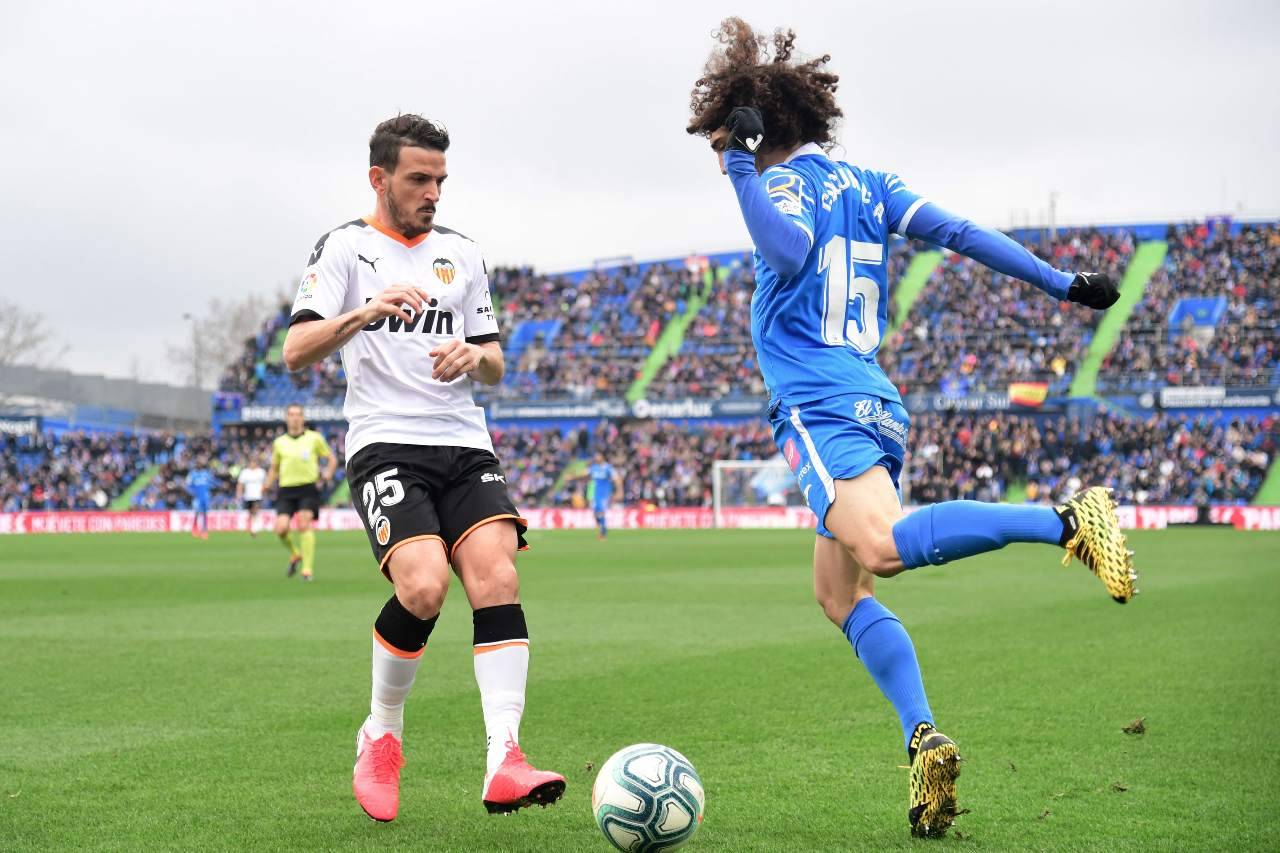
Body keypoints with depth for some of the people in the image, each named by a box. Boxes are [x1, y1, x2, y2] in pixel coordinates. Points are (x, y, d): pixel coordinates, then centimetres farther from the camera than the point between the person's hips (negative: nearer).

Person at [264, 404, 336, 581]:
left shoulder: (314, 438, 7)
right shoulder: (279, 442, 14)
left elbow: (332, 459, 14)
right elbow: (274, 468, 25)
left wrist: (327, 475, -4)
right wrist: (267, 485, 8)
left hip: (308, 487, -2)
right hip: (286, 489, 2)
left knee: (304, 525, -17)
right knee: (281, 528, -12)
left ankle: (308, 569, -12)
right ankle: (295, 554, 19)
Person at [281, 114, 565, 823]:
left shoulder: (461, 254, 19)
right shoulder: (346, 247, 5)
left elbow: (494, 367, 21)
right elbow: (295, 352, -6)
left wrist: (473, 355, -3)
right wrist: (362, 314, -23)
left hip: (465, 445, 4)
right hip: (384, 444, -4)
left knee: (497, 579, -19)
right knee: (424, 585, -24)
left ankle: (503, 765, -24)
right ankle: (380, 738, 1)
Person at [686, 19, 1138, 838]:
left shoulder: (785, 183, -1)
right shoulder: (864, 183, 21)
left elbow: (790, 251, -22)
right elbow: (957, 231, 14)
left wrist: (740, 167, -20)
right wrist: (1063, 283, 13)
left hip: (821, 406, -9)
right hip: (876, 402, 9)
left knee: (882, 544, -29)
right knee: (840, 592, 11)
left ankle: (1066, 520, -41)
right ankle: (925, 741, -3)